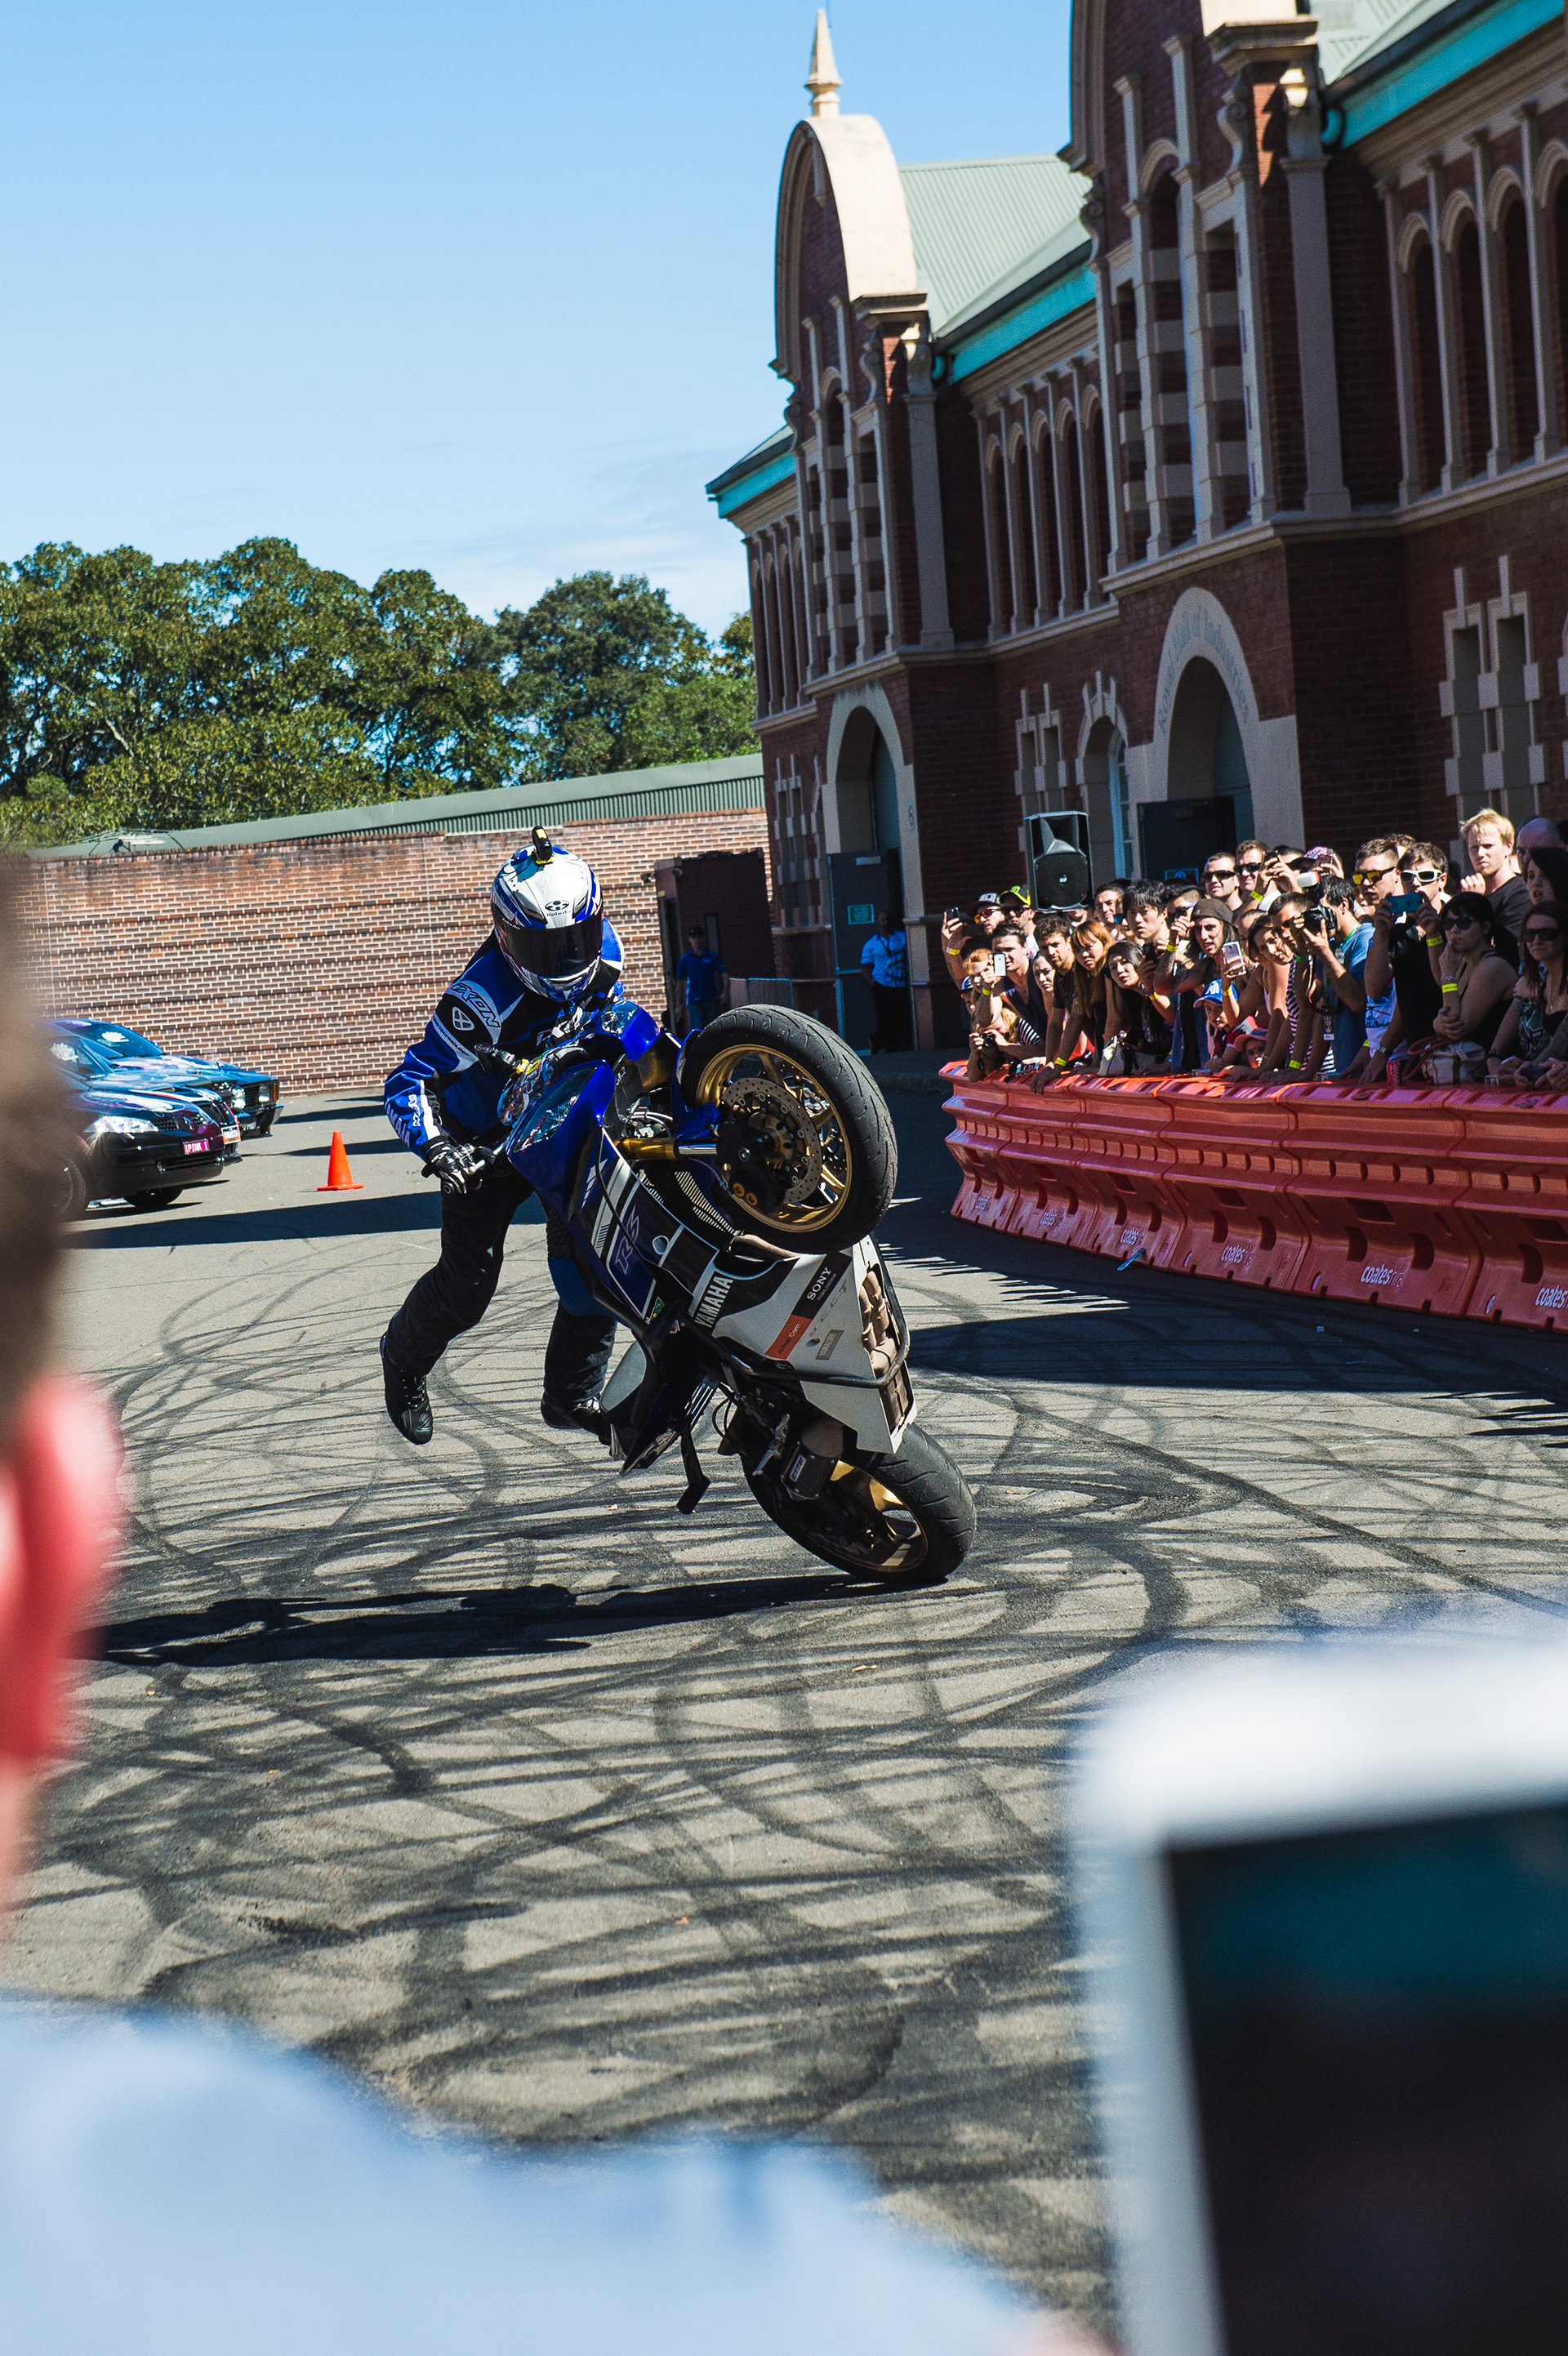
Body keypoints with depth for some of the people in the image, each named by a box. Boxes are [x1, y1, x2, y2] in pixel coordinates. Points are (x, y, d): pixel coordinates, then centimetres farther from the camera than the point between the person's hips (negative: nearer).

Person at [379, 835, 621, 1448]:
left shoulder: (602, 951, -13)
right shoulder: (485, 998, -33)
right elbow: (408, 1081, -33)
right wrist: (435, 1147, -48)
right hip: (486, 1141, -5)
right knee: (466, 1283, -2)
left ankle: (572, 1396, 4)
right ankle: (404, 1358, 29)